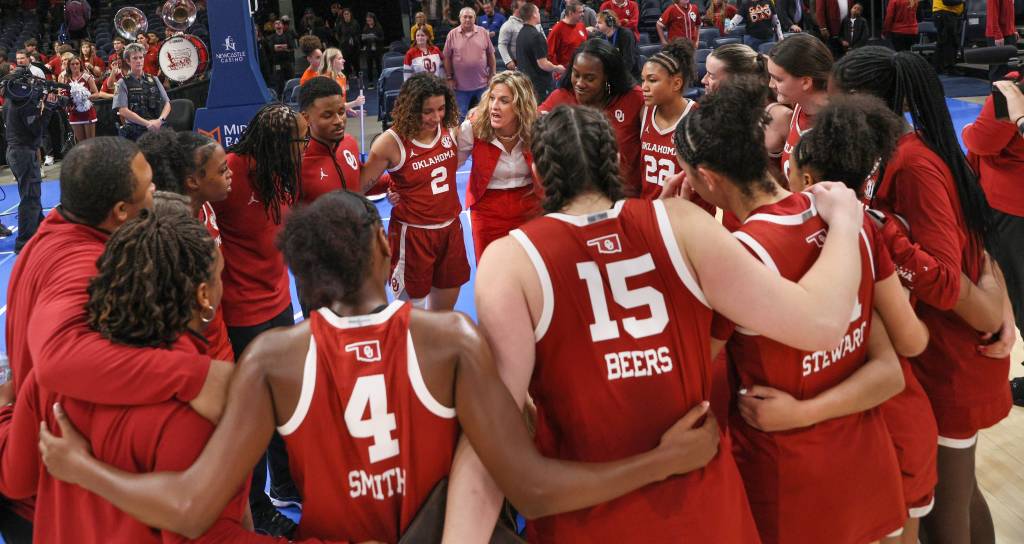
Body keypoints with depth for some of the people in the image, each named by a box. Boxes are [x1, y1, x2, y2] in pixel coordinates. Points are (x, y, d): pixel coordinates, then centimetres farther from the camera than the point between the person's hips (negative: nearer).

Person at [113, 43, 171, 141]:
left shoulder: (153, 80, 13)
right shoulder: (123, 83, 2)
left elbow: (167, 104, 10)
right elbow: (123, 111, -8)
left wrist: (160, 120, -10)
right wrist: (147, 123, -15)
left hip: (157, 129, 3)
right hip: (134, 132, -3)